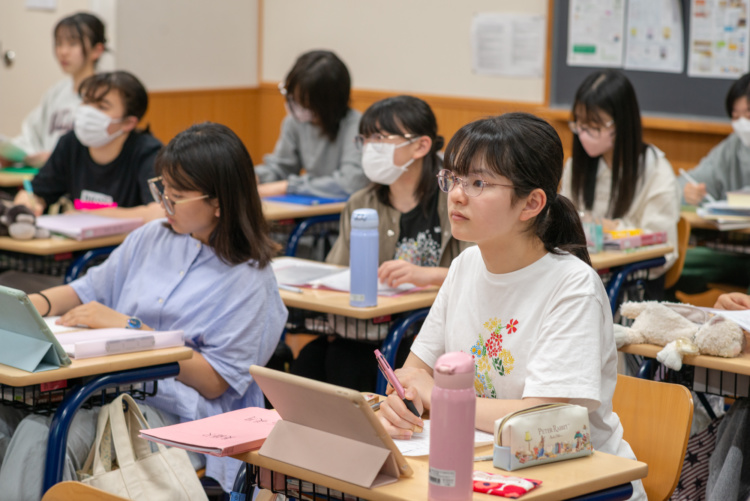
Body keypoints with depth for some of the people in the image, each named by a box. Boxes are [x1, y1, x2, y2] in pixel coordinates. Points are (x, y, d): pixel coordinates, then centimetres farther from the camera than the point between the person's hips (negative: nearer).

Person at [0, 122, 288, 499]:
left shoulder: (249, 281, -4)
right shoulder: (153, 237, 15)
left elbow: (214, 382, -10)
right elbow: (89, 290, 26)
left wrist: (130, 327, -12)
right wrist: (36, 304, 4)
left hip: (171, 411, -6)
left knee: (43, 434, -32)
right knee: (30, 430, -28)